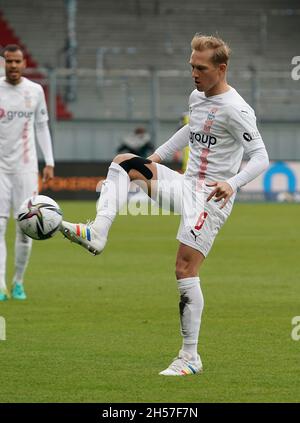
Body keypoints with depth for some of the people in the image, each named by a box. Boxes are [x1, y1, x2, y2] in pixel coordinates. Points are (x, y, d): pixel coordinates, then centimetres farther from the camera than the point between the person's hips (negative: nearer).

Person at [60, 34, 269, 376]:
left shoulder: (236, 110, -17)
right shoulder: (197, 97, 10)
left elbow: (260, 157, -20)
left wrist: (231, 184, -36)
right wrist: (159, 155, 23)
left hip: (211, 198, -9)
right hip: (186, 185, 9)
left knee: (185, 269, -14)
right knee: (124, 162, 2)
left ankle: (190, 359, -7)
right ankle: (97, 234, -18)